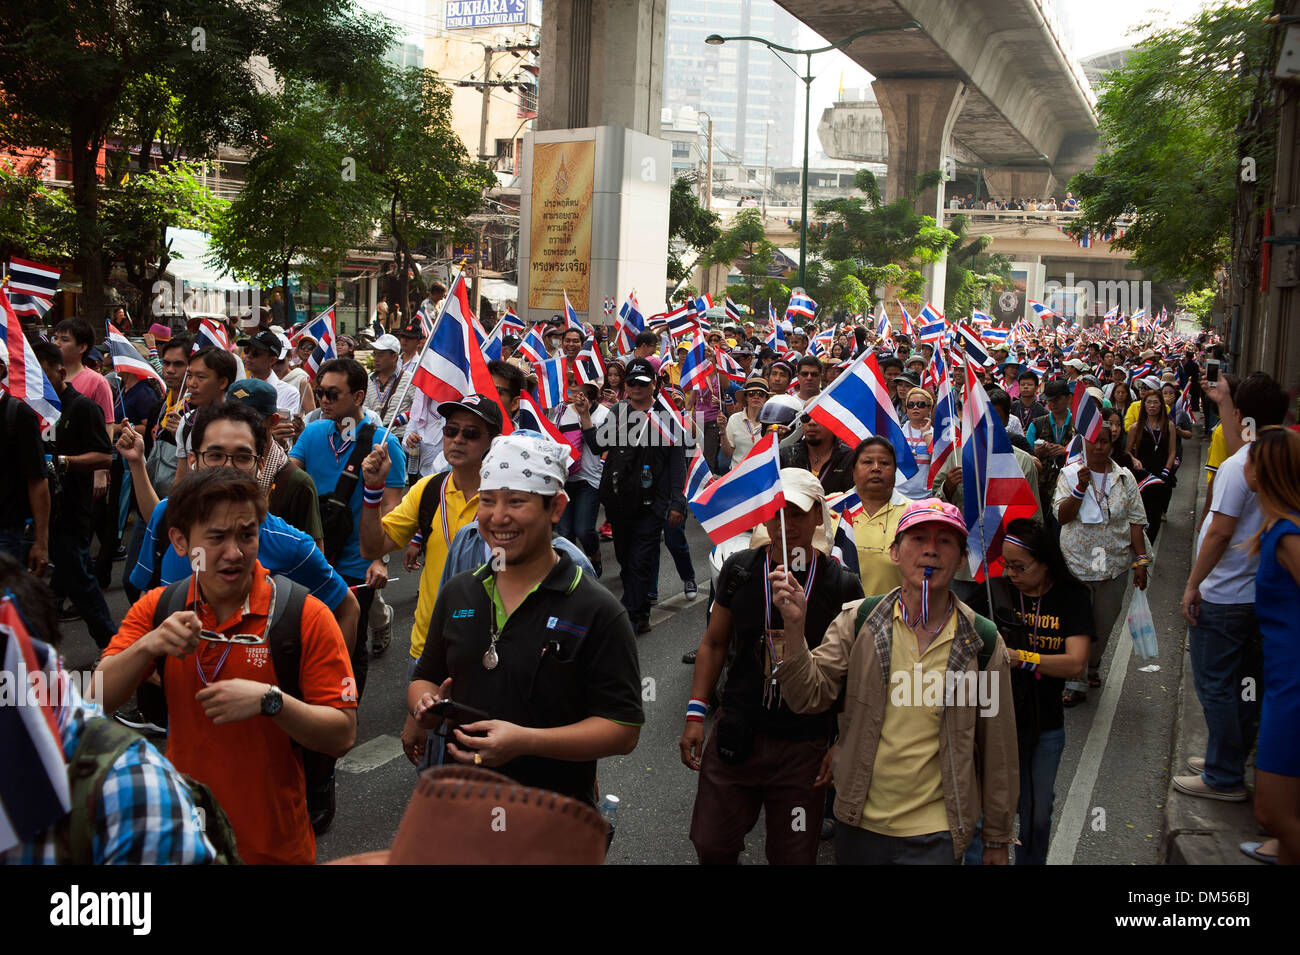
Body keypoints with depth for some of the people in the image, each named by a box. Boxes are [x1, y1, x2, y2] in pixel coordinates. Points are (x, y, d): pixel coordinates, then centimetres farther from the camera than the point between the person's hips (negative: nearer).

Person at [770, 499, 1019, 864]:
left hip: (934, 835, -2)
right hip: (858, 825, 2)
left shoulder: (984, 642, -6)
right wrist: (794, 627, -23)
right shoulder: (857, 621, -4)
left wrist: (997, 840, 6)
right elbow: (809, 697, -8)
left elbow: (998, 750, 0)